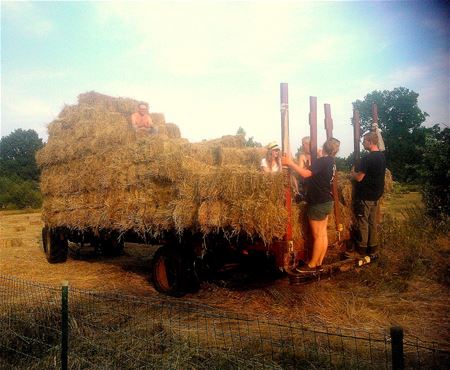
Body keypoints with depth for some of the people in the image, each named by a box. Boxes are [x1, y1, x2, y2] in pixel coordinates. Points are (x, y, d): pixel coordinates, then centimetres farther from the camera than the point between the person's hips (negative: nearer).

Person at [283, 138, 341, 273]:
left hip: (318, 203, -9)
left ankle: (312, 265, 8)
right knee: (323, 234, 11)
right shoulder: (331, 162, 11)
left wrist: (290, 163, -26)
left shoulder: (322, 161, -18)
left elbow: (306, 174, -30)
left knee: (317, 236, -1)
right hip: (326, 202, 9)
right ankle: (319, 263, 18)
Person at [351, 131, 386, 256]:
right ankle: (373, 246, 23)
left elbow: (359, 178, -19)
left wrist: (353, 172, 1)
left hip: (365, 196, -8)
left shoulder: (367, 158, -22)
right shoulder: (382, 156, 6)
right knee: (373, 222, 15)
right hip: (376, 194, 8)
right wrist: (357, 173, 17)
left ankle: (362, 247, 12)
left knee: (363, 222, 4)